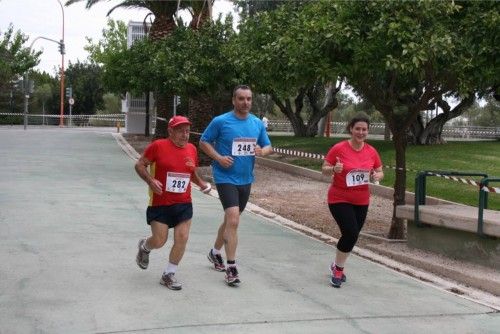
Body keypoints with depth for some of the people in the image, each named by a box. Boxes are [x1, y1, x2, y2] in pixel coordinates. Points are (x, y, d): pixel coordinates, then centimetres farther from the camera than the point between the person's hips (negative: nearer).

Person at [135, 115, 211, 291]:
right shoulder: (158, 146, -9)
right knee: (159, 241, 0)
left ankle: (169, 274, 13)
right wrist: (150, 181, -20)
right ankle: (144, 247, 37)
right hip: (160, 204, -4)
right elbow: (139, 165, -5)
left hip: (184, 204, 4)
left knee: (182, 238, -4)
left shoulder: (192, 149, 7)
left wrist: (200, 183, 6)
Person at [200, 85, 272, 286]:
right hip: (226, 178, -6)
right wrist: (218, 157, -16)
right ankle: (231, 268, -10)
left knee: (230, 220, 20)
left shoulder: (257, 123, 4)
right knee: (233, 220, -17)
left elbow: (269, 147, 12)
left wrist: (262, 151, -12)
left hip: (246, 179, 6)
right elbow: (204, 142, -1)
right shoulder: (220, 121, -9)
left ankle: (215, 253, 42)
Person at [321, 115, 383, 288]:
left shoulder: (371, 151, -1)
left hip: (361, 201, 5)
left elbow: (380, 172, 10)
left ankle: (337, 267, 37)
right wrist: (334, 169, -28)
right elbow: (324, 169, -7)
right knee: (351, 233, -16)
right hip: (339, 199, -5)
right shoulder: (339, 148, -13)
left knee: (352, 235, 12)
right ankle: (338, 268, 8)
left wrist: (377, 176, -13)